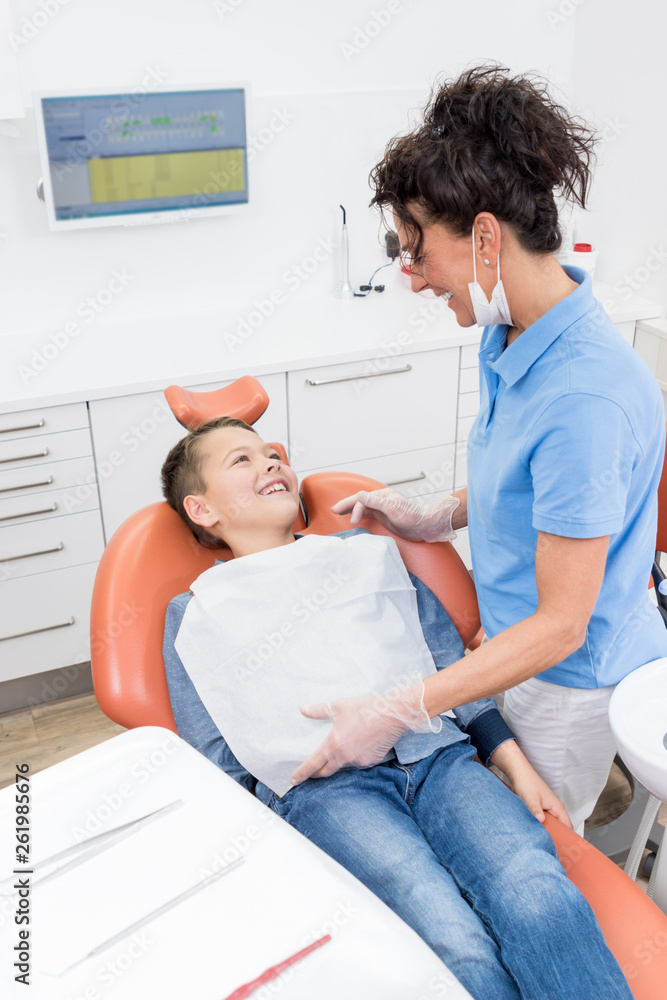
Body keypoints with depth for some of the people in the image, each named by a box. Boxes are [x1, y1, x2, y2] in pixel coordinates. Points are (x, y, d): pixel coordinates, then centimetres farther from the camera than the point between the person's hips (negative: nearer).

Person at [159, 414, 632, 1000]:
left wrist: (516, 765, 11)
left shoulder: (361, 549, 23)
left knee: (541, 899, -27)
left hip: (436, 753, 3)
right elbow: (217, 764, 11)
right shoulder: (196, 611, 14)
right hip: (322, 785, -2)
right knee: (460, 949, -28)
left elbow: (452, 665, 21)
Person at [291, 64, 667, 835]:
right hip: (517, 640, 8)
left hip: (572, 678, -8)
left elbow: (561, 626, -29)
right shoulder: (510, 336, -5)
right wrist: (440, 517, 2)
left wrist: (397, 713, -30)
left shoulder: (585, 396, -34)